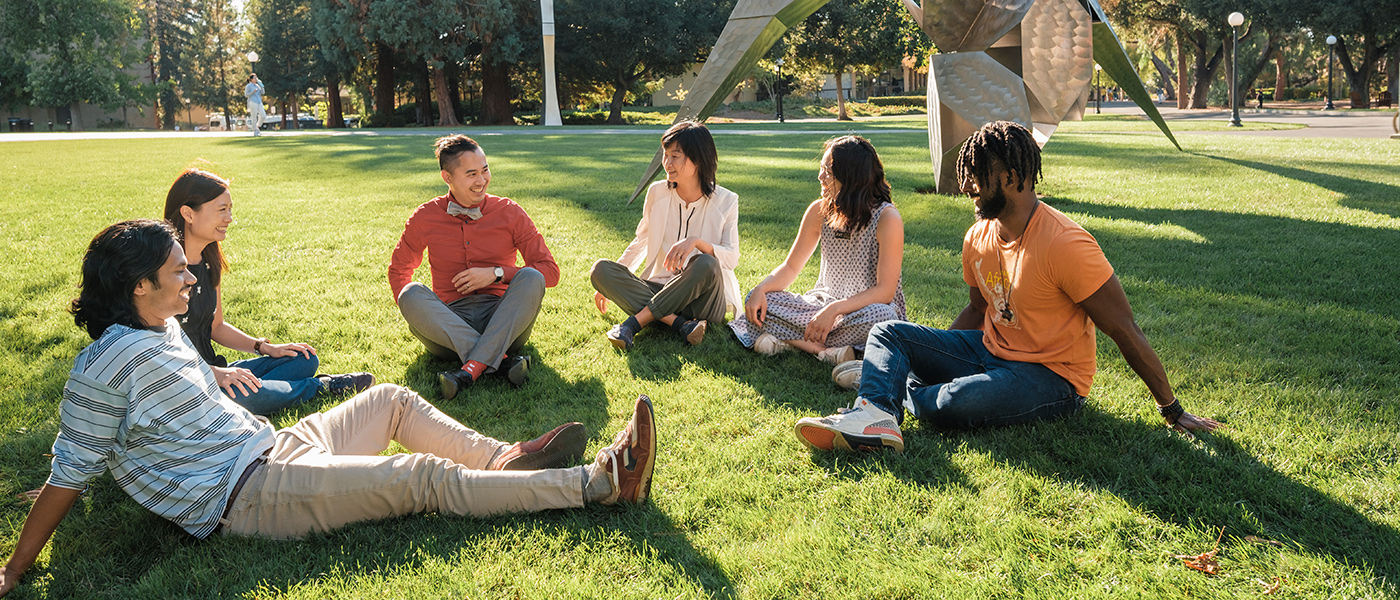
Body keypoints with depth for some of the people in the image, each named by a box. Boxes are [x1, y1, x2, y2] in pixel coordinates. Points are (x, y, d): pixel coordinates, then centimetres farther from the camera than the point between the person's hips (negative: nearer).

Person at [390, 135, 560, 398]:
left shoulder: (509, 213, 4)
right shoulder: (426, 217, 5)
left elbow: (550, 272, 2)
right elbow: (398, 271, 18)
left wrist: (496, 273, -11)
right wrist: (416, 316, 1)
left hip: (502, 322, 0)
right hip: (450, 323, 0)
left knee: (531, 278, -28)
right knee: (412, 294, -29)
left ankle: (471, 369, -39)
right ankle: (502, 361, -36)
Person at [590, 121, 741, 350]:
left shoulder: (725, 202, -3)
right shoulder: (657, 193, 5)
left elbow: (732, 258, -12)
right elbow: (641, 241, 18)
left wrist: (696, 241, -30)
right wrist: (610, 283, 19)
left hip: (700, 297, -3)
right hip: (661, 291, 3)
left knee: (706, 264, -37)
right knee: (600, 270, -20)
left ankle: (634, 323, -28)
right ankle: (680, 325, -33)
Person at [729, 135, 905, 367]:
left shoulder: (887, 219, -18)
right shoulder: (819, 211, -3)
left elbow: (885, 291, -22)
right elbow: (791, 267, 4)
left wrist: (835, 309, -35)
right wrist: (761, 289, -17)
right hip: (824, 302, 5)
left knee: (880, 316, -40)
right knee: (758, 301, -15)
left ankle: (790, 340, -27)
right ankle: (825, 350, -28)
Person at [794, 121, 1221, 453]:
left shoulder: (1065, 245, -22)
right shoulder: (978, 238, 2)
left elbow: (1125, 332, -18)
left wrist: (1172, 411, -12)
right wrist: (930, 356, 11)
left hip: (1051, 377, -8)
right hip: (990, 351, 8)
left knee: (957, 402, -35)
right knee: (887, 332, -5)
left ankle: (898, 394, -5)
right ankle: (875, 416, -31)